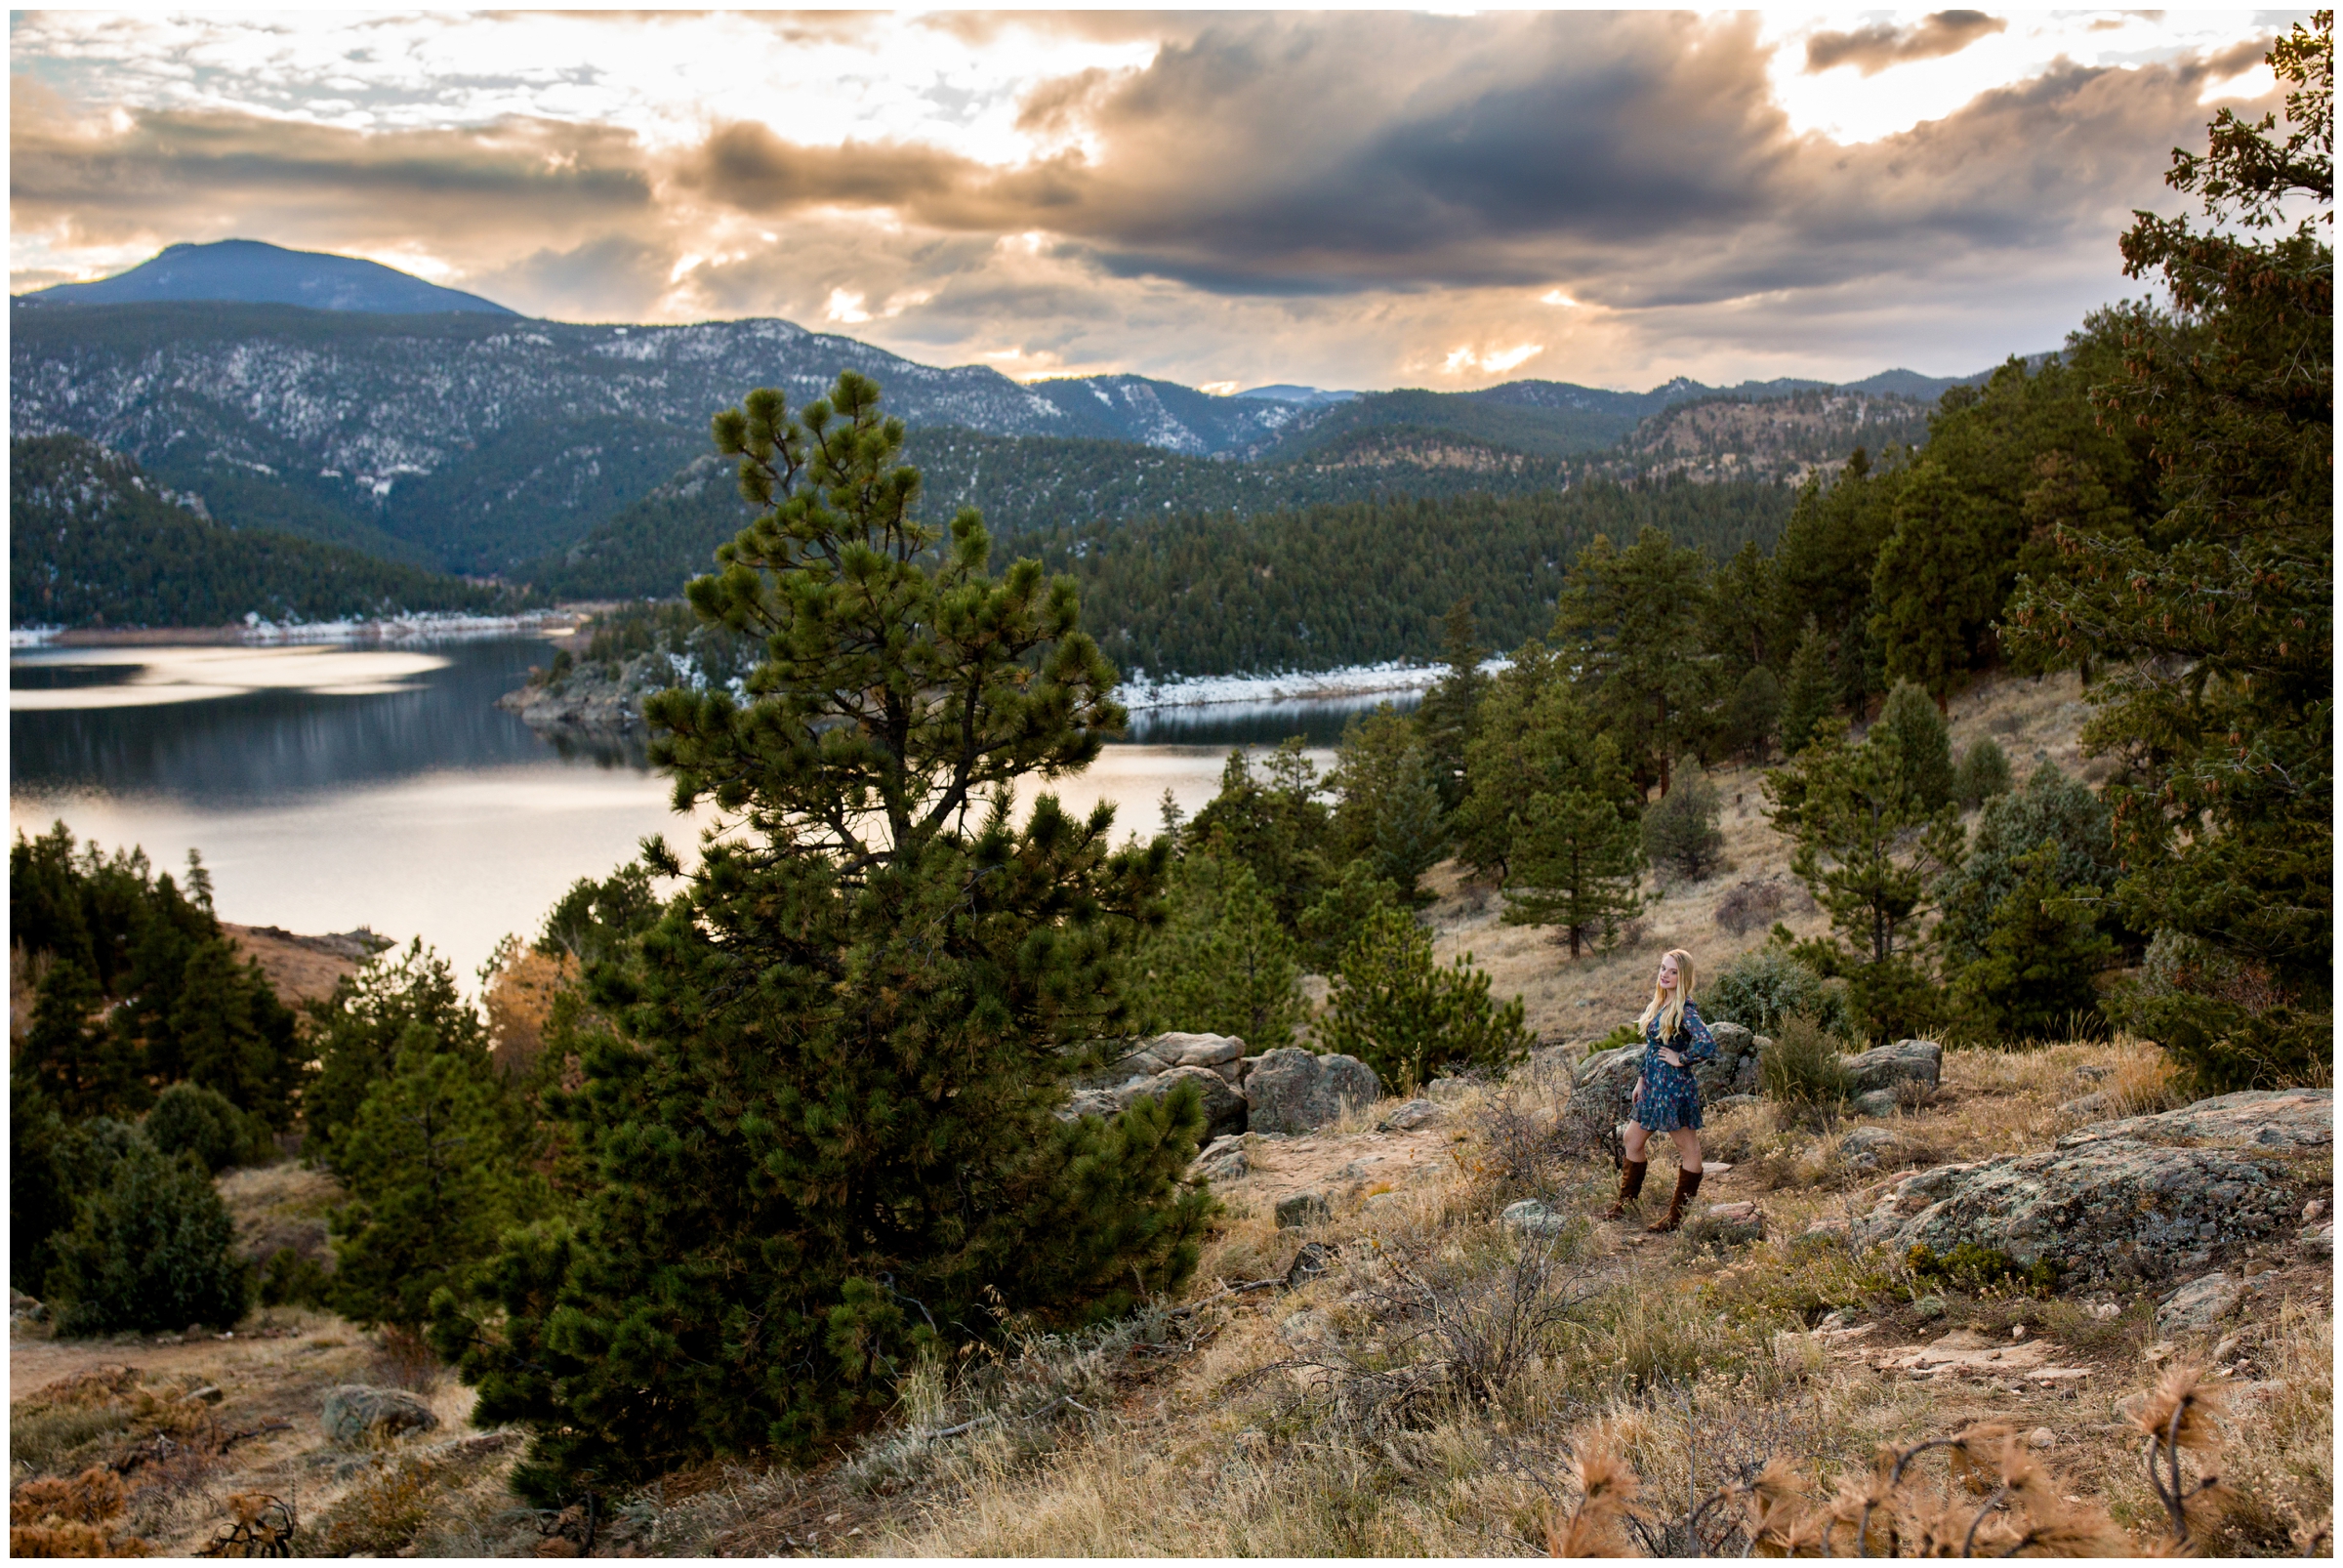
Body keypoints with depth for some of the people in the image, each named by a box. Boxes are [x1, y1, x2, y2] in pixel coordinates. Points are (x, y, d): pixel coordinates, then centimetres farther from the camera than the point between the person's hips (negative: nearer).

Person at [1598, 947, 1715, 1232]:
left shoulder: (1685, 1010, -18)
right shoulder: (1659, 1004, 9)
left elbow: (1707, 1044, -32)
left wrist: (1680, 1058, -18)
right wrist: (1642, 1080, 17)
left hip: (1674, 1088, -10)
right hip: (1654, 1086, 10)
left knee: (1689, 1150, 4)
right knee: (1632, 1140, 17)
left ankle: (1677, 1217, 9)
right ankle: (1624, 1204, 30)